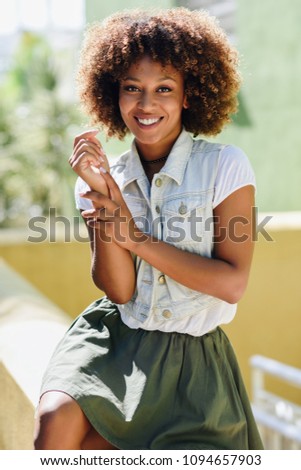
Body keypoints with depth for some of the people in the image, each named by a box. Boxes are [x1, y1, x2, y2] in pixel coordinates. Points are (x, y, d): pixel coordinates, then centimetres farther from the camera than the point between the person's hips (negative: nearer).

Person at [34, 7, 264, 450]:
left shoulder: (225, 166, -7)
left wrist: (136, 237, -16)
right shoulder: (110, 176, 1)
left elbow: (232, 284, -13)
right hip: (114, 335, 2)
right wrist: (100, 193, -18)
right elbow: (119, 290, -7)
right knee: (56, 422, -26)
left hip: (192, 356, -2)